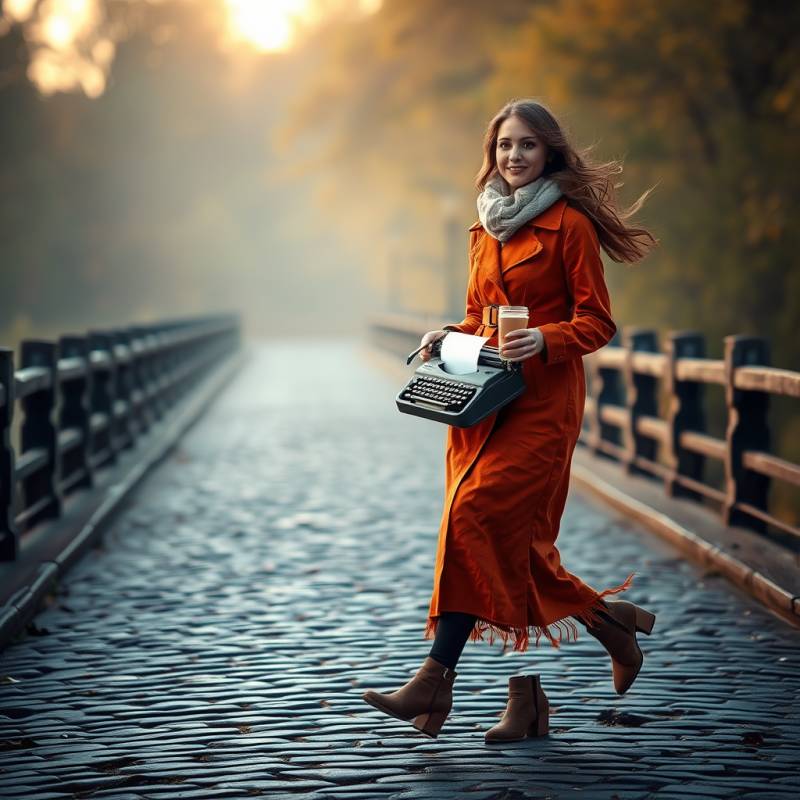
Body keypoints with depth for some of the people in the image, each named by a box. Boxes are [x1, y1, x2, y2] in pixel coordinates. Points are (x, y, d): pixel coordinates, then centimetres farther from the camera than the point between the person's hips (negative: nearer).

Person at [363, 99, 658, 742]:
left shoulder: (569, 224, -4)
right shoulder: (487, 229, 17)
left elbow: (597, 322, -5)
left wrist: (543, 340, -22)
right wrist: (450, 336, 4)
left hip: (543, 400, -6)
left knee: (477, 512, -19)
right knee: (511, 534, 2)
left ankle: (437, 679, -12)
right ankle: (526, 698, 8)